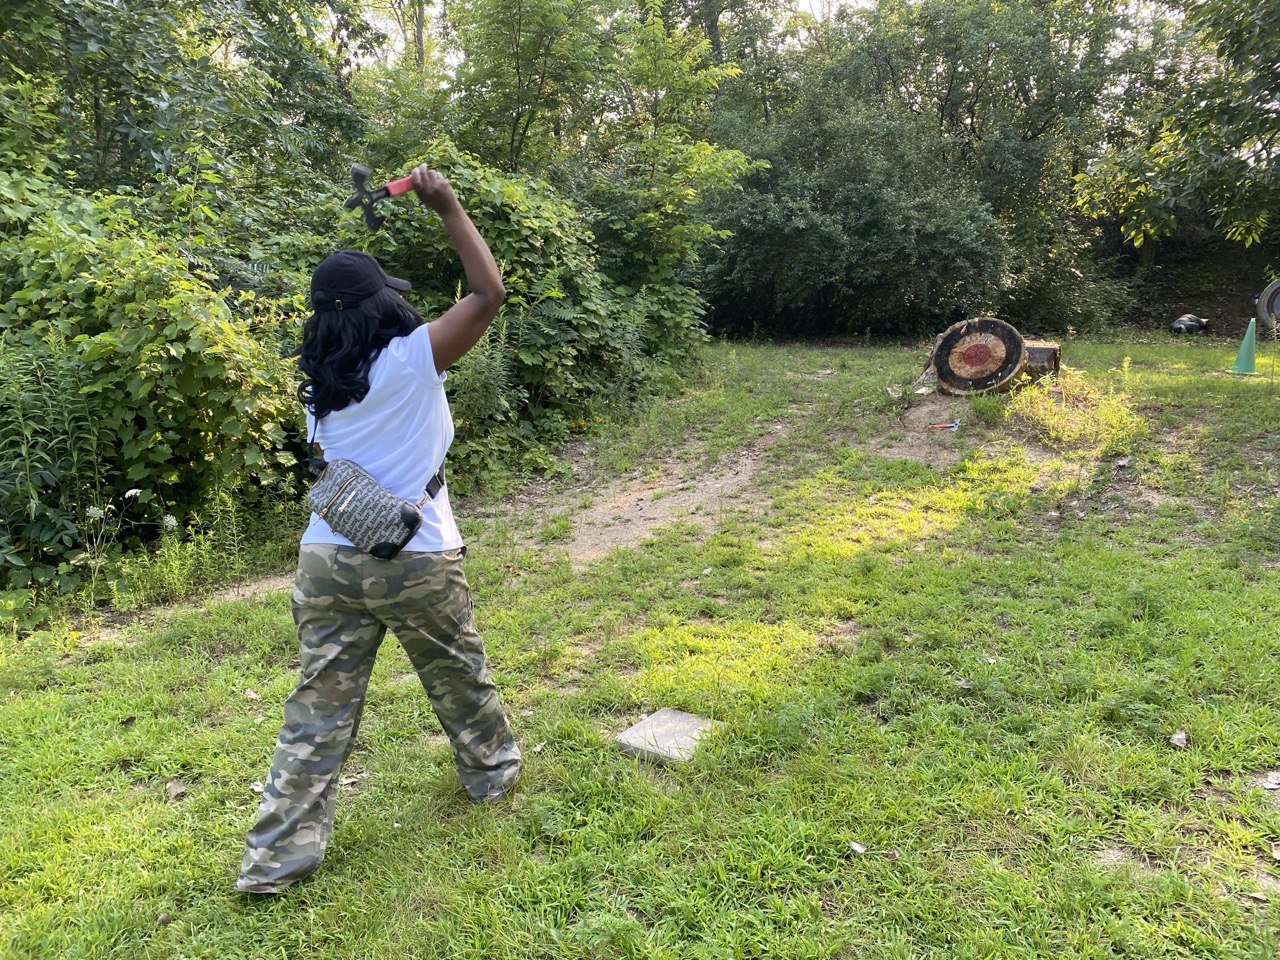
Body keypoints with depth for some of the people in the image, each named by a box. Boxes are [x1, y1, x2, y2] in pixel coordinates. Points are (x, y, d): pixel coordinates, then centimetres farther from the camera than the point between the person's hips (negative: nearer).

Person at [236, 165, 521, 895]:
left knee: (318, 709, 9)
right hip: (416, 562, -4)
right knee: (460, 678, 19)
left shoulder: (319, 382, 6)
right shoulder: (413, 358, -11)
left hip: (328, 560, 4)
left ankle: (279, 854, 13)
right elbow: (490, 293, -8)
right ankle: (492, 773, 41)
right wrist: (449, 209, -2)